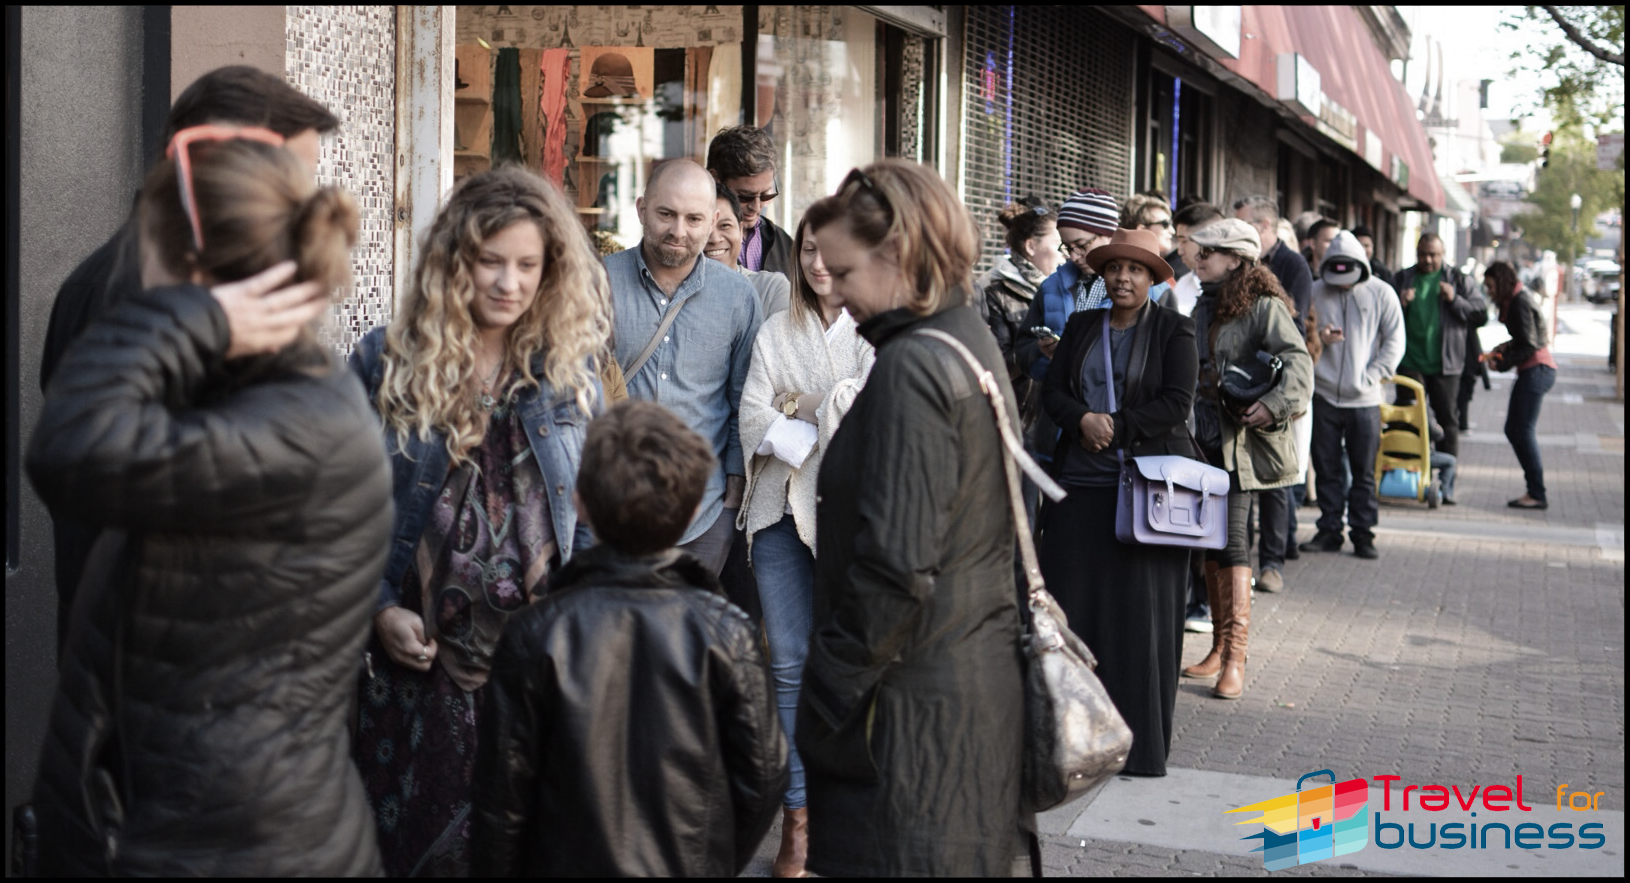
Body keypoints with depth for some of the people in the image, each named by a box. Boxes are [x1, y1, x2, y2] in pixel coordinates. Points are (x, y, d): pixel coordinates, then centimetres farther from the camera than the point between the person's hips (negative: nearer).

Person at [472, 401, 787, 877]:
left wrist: (495, 869, 8)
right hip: (693, 868, 1)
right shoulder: (726, 632, -12)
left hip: (566, 863, 0)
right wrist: (720, 864, 11)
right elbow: (761, 772, -5)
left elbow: (502, 793, -8)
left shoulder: (536, 635, -13)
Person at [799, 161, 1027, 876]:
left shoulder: (911, 367, -18)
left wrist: (823, 699, -14)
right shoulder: (972, 342, 11)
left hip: (917, 703, -10)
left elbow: (894, 568, -23)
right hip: (983, 678, 10)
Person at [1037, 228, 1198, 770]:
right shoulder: (1081, 326, 15)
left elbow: (1177, 403, -6)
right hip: (1081, 481, 4)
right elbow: (1053, 390, 9)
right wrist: (1083, 419, -10)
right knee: (1070, 601, 2)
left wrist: (1116, 426, -12)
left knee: (1140, 612, -2)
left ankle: (1140, 740, 6)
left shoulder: (1173, 330, 2)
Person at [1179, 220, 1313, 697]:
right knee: (1209, 544, 10)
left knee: (1231, 543, -10)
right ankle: (1220, 648, 20)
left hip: (1240, 443, -7)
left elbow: (1298, 360, -20)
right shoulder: (1204, 307, 16)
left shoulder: (1262, 306, -8)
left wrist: (1275, 404, -34)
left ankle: (1235, 661, -7)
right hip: (1202, 438, 7)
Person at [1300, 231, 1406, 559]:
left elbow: (1394, 342, 2)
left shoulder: (1381, 293, 2)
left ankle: (1363, 532, 11)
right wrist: (1317, 338, -12)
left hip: (1364, 399, -1)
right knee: (1326, 468, 7)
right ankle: (1329, 529, 17)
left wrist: (1370, 377, -7)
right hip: (1323, 394, 1)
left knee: (1364, 471, 3)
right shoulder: (1315, 292, 5)